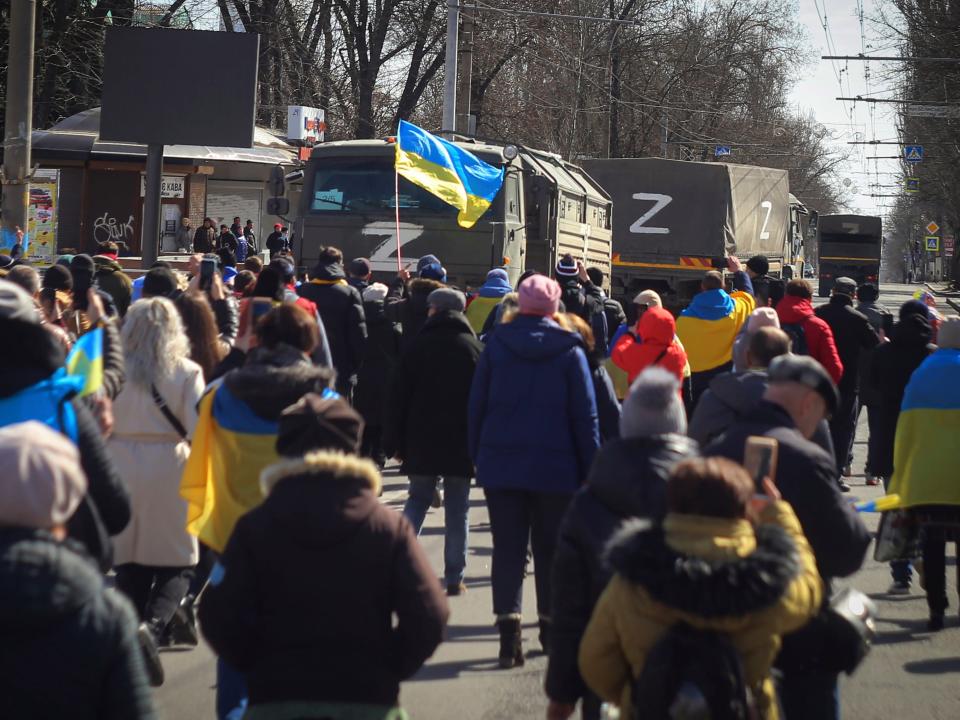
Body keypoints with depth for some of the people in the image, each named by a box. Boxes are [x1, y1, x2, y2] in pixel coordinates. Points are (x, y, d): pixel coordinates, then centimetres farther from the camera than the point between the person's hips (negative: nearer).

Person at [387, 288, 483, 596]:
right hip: (462, 443, 0)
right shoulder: (475, 348, 0)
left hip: (422, 442, 0)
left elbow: (398, 398, 0)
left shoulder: (417, 348, -1)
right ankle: (454, 579, 3)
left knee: (417, 499, 13)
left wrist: (394, 442, 6)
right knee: (457, 508, 3)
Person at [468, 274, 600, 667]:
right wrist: (591, 470, 4)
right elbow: (586, 416, -1)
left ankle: (509, 632, -9)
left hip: (500, 464, 1)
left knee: (508, 549, 1)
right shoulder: (569, 351, -2)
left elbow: (476, 406, 3)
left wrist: (477, 456, 9)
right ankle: (551, 625, 20)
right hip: (555, 468, 0)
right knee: (551, 549, 12)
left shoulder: (496, 345, 0)